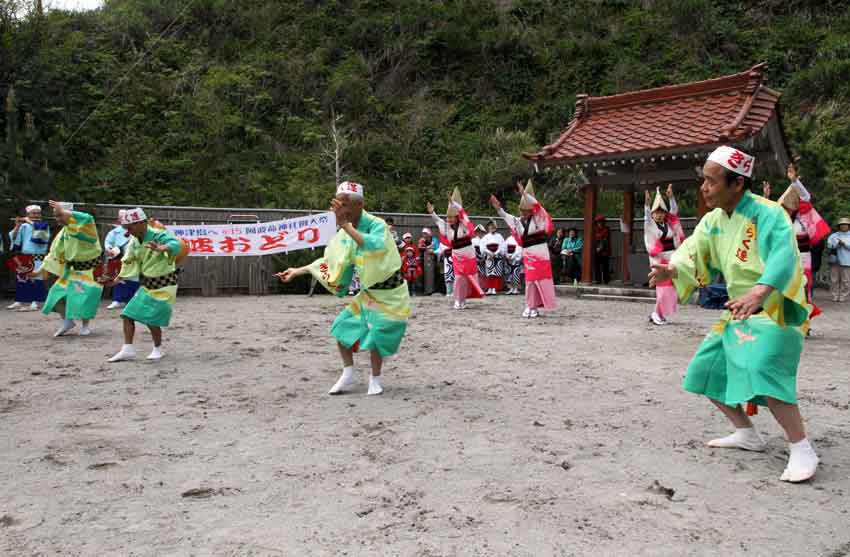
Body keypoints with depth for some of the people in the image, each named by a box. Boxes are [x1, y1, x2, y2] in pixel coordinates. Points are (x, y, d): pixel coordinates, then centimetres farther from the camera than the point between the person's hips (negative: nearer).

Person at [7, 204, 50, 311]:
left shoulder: (44, 225, 0)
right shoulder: (24, 226, 9)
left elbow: (40, 229, -23)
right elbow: (14, 238, 4)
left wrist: (30, 222, -12)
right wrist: (17, 226, -7)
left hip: (37, 258, -5)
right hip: (24, 257, 5)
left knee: (35, 279, -11)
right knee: (22, 279, 11)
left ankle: (35, 303, -12)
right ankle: (20, 301, 22)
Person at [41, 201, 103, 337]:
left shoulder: (84, 226, -19)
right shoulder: (64, 231, 4)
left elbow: (88, 218, -45)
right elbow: (56, 251, 13)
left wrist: (63, 211, -38)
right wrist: (43, 269, 12)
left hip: (90, 268, -7)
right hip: (73, 268, 7)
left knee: (85, 295, -9)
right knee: (59, 293, 2)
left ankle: (86, 324, 12)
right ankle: (68, 320, 20)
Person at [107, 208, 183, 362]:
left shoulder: (158, 235, -20)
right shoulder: (134, 241, 3)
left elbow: (175, 244, -40)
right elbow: (128, 262, 15)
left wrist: (160, 248, -60)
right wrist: (117, 279, 11)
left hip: (163, 284, -7)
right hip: (146, 283, 8)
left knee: (151, 319, -10)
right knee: (127, 315, 0)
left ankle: (158, 349, 13)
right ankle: (128, 350, 8)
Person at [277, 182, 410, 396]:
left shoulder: (377, 225, -21)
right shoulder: (345, 233, 0)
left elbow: (374, 246, -43)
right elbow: (331, 262, 9)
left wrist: (346, 225, -45)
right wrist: (298, 271, 7)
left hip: (389, 293, -7)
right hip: (368, 293, 7)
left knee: (375, 336, -10)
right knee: (342, 327, 3)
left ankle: (376, 379, 15)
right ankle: (348, 376, 18)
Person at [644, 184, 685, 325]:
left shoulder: (669, 223, 10)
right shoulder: (650, 225, -2)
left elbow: (674, 210, 3)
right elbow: (647, 217, -20)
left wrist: (670, 197, -12)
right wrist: (647, 203, -36)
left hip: (672, 257, 5)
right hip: (659, 258, -5)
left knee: (671, 286, 5)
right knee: (663, 286, -8)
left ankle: (661, 314, 14)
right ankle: (657, 313, 3)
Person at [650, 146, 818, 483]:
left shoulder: (768, 214, -21)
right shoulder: (714, 219, 4)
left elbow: (783, 256, -37)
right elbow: (693, 251, 0)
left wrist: (760, 292, -56)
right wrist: (672, 270, -24)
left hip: (775, 309, -9)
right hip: (739, 312, 9)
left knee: (762, 371, -31)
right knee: (706, 370, 12)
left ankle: (802, 450, -15)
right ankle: (747, 435, 29)